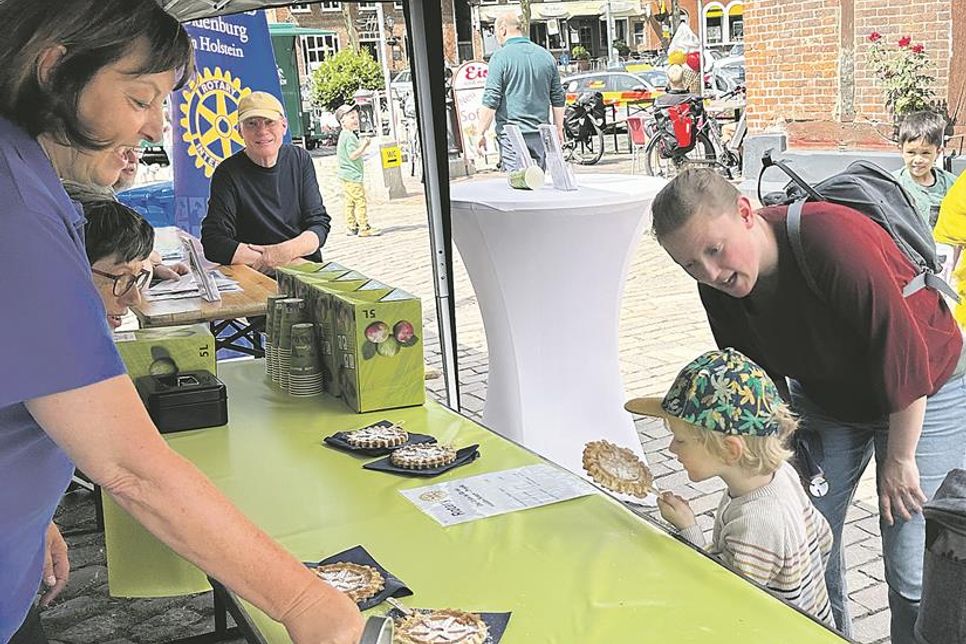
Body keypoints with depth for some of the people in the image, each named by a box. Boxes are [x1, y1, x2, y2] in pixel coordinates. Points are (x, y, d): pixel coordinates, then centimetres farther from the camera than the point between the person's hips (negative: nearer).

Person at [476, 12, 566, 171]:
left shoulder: (501, 57, -7)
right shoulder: (546, 56, 10)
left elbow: (491, 101, -12)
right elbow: (558, 98, 15)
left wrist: (481, 133, -6)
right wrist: (559, 128, 24)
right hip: (540, 134, 5)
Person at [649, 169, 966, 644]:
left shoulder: (832, 240, -36)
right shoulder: (718, 287, -16)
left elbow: (904, 355, -29)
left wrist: (899, 459, -18)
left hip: (923, 396, -5)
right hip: (824, 398, 5)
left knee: (913, 576, -5)